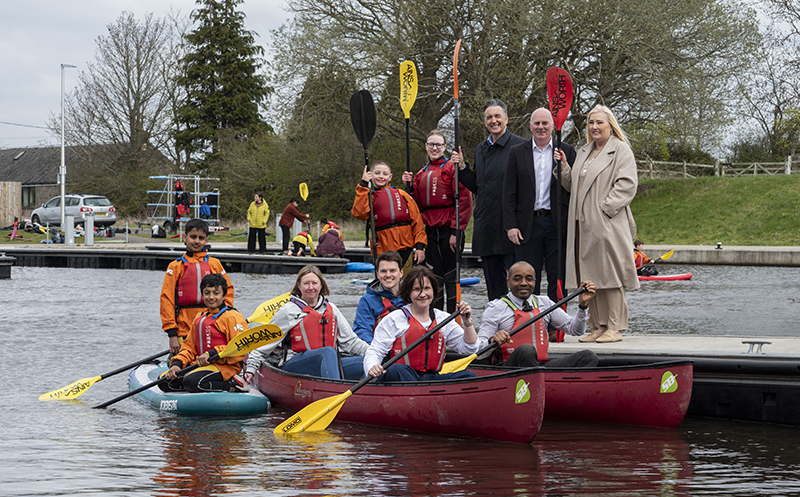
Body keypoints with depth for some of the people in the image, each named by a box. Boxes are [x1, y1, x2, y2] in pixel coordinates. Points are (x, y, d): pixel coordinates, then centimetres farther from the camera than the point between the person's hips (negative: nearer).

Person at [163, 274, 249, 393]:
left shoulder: (232, 316, -7)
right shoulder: (200, 317, 20)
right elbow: (189, 347, 22)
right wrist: (177, 364, 2)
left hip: (225, 367, -9)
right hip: (200, 364, 9)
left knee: (191, 382, -34)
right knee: (165, 381, -4)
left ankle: (232, 386, -14)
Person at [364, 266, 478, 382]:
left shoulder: (443, 319, 19)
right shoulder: (394, 319, 7)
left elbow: (469, 349, 19)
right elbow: (374, 352, 1)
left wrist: (467, 322, 4)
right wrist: (372, 368, -22)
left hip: (432, 379, 3)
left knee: (469, 375, -22)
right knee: (396, 370, -38)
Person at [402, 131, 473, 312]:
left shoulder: (452, 168, -5)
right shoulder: (422, 174, 17)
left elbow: (464, 201, -11)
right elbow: (419, 204, 17)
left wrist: (457, 230, -16)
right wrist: (410, 186, 2)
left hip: (449, 228, -6)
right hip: (430, 229, 6)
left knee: (451, 277, -4)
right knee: (434, 277, 9)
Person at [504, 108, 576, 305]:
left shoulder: (567, 151, 6)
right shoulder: (517, 153, 7)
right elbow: (509, 193, 4)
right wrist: (511, 225, -4)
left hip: (558, 224, 0)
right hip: (528, 225, 0)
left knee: (558, 281, 3)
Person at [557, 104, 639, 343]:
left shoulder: (621, 150, -2)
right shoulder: (584, 152, 22)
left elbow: (627, 184, -11)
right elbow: (574, 185, 24)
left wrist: (605, 207, -17)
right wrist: (563, 166, 8)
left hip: (608, 224, -7)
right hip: (584, 225, 7)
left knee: (610, 274, -7)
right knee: (590, 278, 5)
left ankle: (614, 328, -4)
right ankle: (598, 326, 10)